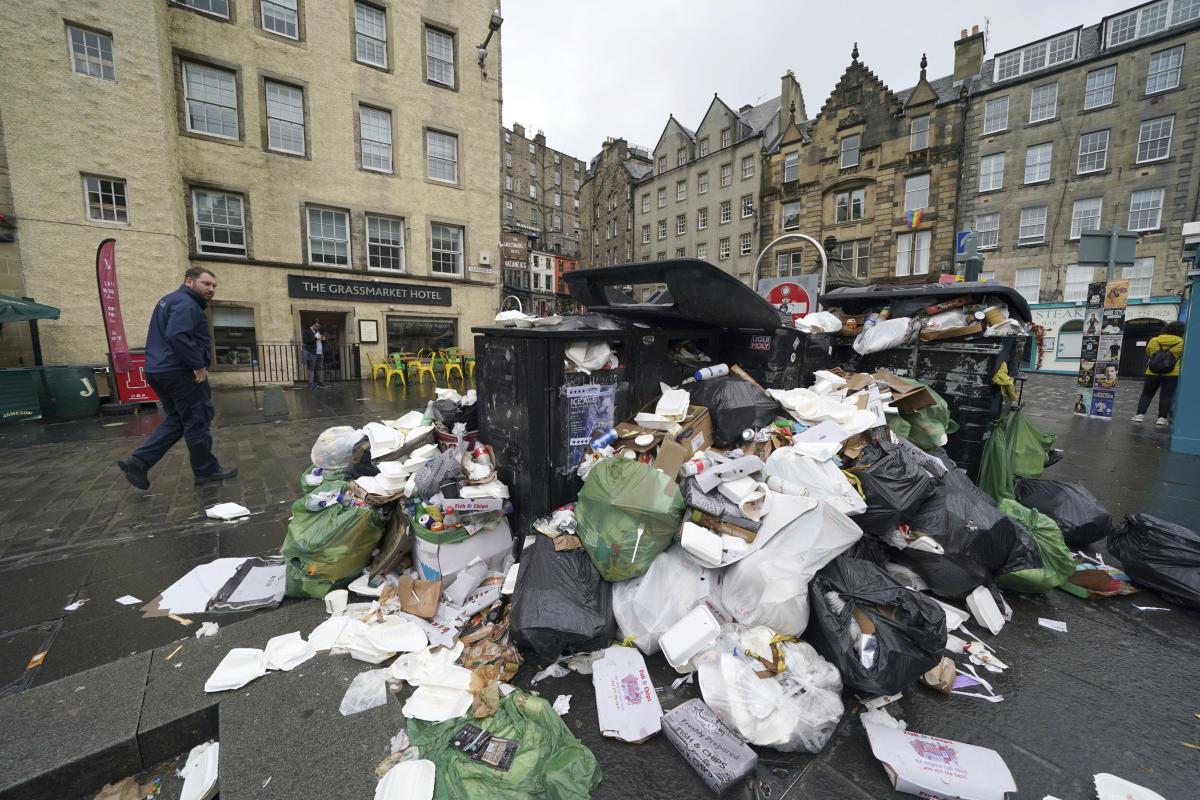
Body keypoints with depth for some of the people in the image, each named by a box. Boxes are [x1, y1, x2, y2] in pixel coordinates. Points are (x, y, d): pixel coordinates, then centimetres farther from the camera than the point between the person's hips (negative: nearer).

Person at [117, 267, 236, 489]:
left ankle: (138, 462, 10)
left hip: (158, 370, 10)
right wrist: (198, 364, -21)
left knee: (176, 420, 18)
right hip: (180, 372, -10)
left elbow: (165, 334, 26)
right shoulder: (186, 304, -14)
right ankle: (206, 470, 8)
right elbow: (177, 335, -29)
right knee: (197, 421, -1)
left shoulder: (170, 300, 21)